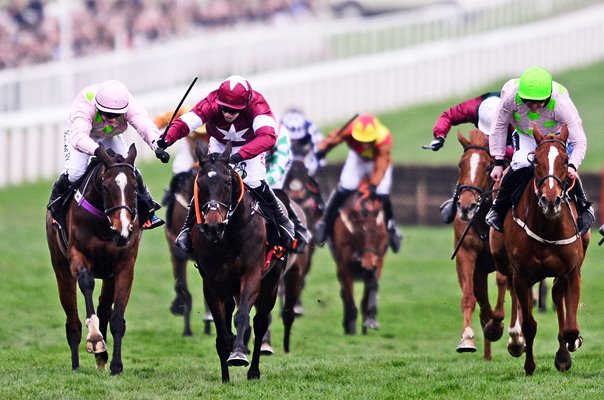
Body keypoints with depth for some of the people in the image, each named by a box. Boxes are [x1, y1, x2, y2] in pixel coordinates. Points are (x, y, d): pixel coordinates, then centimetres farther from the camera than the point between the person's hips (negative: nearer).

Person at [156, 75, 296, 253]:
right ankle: (188, 227, 5)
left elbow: (268, 136, -55)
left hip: (250, 144, -1)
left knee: (256, 183, -15)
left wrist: (239, 155, -67)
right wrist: (166, 140, -62)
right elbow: (183, 123, -41)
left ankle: (283, 223, 11)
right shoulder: (211, 104, -36)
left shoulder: (257, 104, -41)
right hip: (220, 144, 1)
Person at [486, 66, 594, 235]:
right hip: (525, 137, 0)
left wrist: (572, 165, -51)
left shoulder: (561, 102, -38)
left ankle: (583, 209, 7)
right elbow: (499, 127, -16)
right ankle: (498, 209, -7)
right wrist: (498, 162, -17)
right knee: (522, 165, -28)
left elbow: (580, 141, -33)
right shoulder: (510, 95, -34)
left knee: (567, 172, -22)